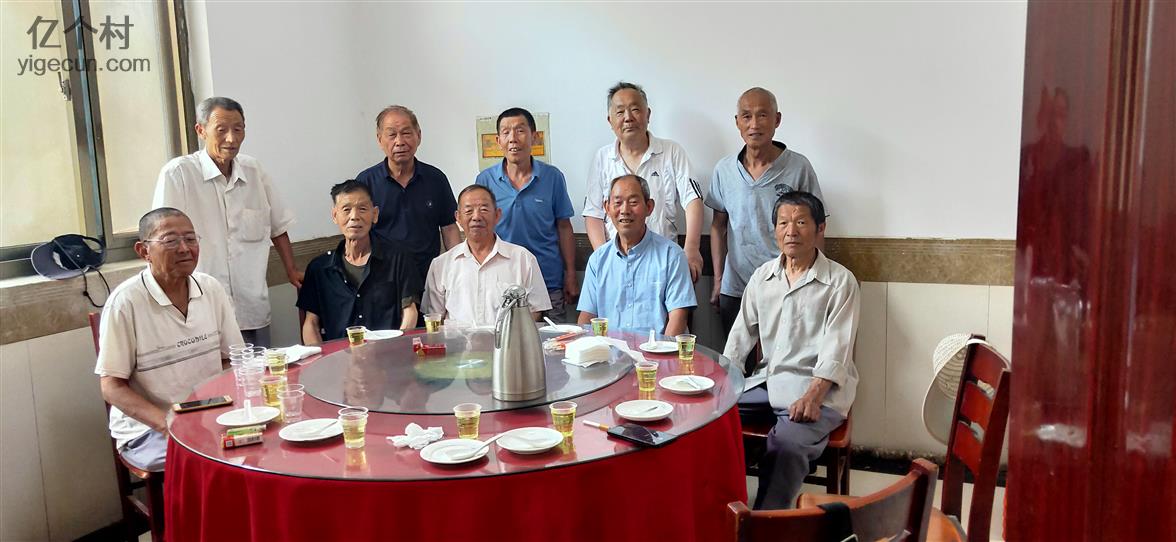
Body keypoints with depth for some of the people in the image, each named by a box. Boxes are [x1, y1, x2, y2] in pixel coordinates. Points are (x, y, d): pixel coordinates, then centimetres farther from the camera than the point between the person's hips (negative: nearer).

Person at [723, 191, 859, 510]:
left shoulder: (840, 281, -3)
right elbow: (742, 332, 15)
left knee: (786, 445, -33)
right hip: (765, 381, 6)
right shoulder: (762, 276, 15)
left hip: (817, 388, -6)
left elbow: (835, 348, -11)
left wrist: (813, 395, -26)